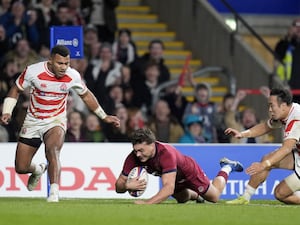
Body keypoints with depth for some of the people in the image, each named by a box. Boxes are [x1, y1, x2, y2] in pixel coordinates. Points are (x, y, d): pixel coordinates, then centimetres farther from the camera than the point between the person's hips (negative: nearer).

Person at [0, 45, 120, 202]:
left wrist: (104, 117, 15)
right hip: (32, 122, 1)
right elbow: (16, 90, 0)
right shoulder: (33, 71, -16)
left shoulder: (73, 76, -10)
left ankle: (54, 192, -40)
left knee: (52, 150, -34)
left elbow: (86, 95, 10)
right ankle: (38, 170, 41)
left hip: (56, 122, -1)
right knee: (21, 168, 5)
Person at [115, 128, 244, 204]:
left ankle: (226, 168, 43)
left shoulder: (166, 154, -48)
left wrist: (147, 203, -69)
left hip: (189, 171, -5)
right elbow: (119, 186, -29)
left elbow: (169, 187, -56)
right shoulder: (133, 158, -33)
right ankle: (195, 195, 62)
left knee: (214, 197, 19)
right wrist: (127, 185, -53)